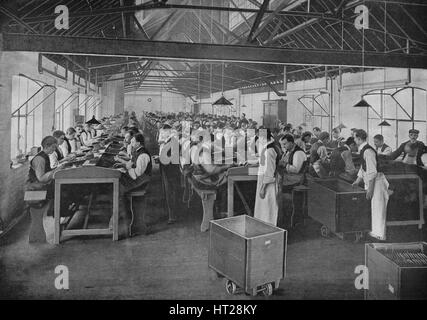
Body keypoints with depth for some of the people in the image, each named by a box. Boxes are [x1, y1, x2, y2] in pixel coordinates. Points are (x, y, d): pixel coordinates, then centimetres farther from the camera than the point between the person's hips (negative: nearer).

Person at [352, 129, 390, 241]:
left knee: (377, 208, -2)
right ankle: (376, 231, 26)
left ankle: (380, 235, 7)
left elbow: (372, 172, -23)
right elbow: (363, 167, 23)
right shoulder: (363, 150, 11)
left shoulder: (368, 151, -20)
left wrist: (369, 189, -21)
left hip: (376, 182, -10)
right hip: (371, 181, 10)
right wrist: (358, 181, 24)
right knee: (374, 208, 15)